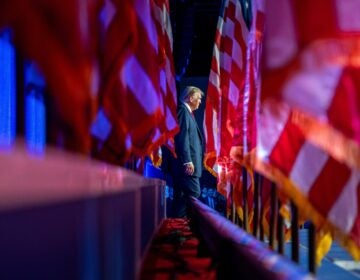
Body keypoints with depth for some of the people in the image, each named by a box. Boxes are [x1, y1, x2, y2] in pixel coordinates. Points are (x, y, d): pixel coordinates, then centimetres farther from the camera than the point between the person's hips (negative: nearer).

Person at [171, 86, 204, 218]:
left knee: (182, 195, 8)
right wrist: (188, 161, -22)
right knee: (193, 193, -12)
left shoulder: (187, 112, 22)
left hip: (186, 162, 10)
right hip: (186, 162, -10)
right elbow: (182, 137, -17)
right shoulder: (183, 110, -7)